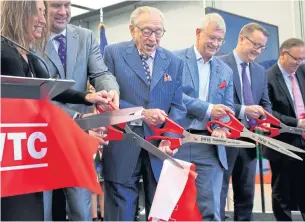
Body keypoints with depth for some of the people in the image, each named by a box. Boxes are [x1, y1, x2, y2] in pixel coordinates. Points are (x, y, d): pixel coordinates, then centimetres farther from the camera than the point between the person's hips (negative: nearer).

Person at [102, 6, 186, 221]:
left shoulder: (174, 62, 9)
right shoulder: (113, 53, 1)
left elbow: (177, 106, 6)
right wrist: (141, 113, -14)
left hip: (159, 146, 3)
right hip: (122, 146, -2)